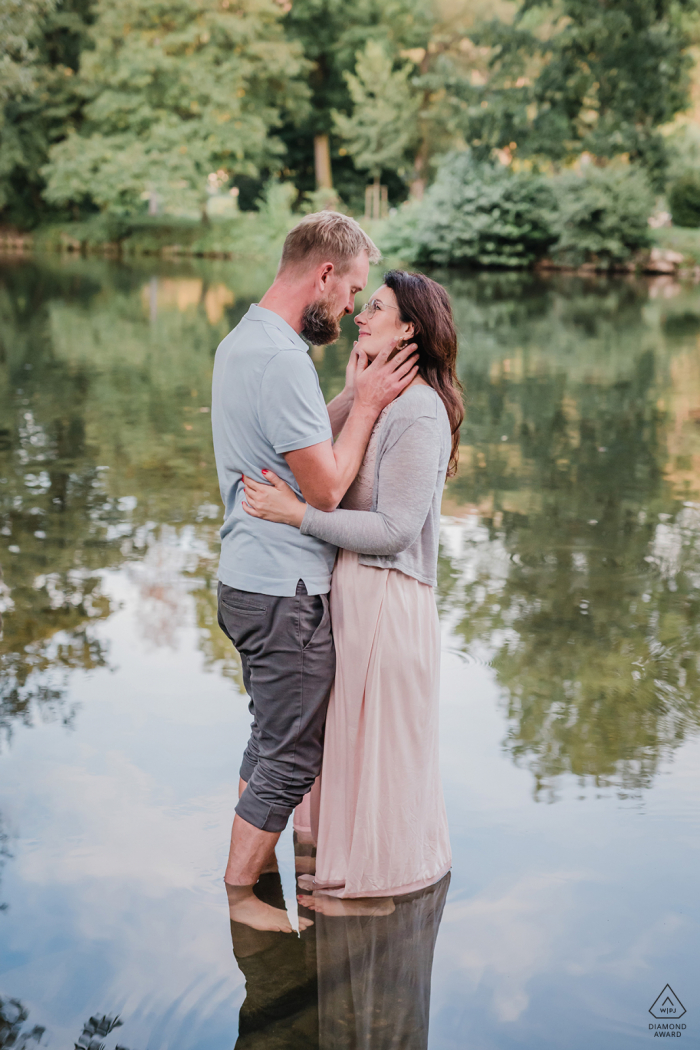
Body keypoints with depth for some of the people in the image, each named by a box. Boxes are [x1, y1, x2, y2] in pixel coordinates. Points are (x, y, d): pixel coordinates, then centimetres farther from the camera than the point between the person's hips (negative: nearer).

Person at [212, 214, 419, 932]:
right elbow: (326, 488, -21)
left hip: (248, 579, 10)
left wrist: (353, 396, 7)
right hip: (285, 591, -10)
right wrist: (366, 403, -12)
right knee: (291, 755, 3)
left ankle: (253, 861, 35)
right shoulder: (282, 359, -22)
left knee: (272, 738, 23)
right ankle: (239, 894, 14)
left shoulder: (241, 342, 12)